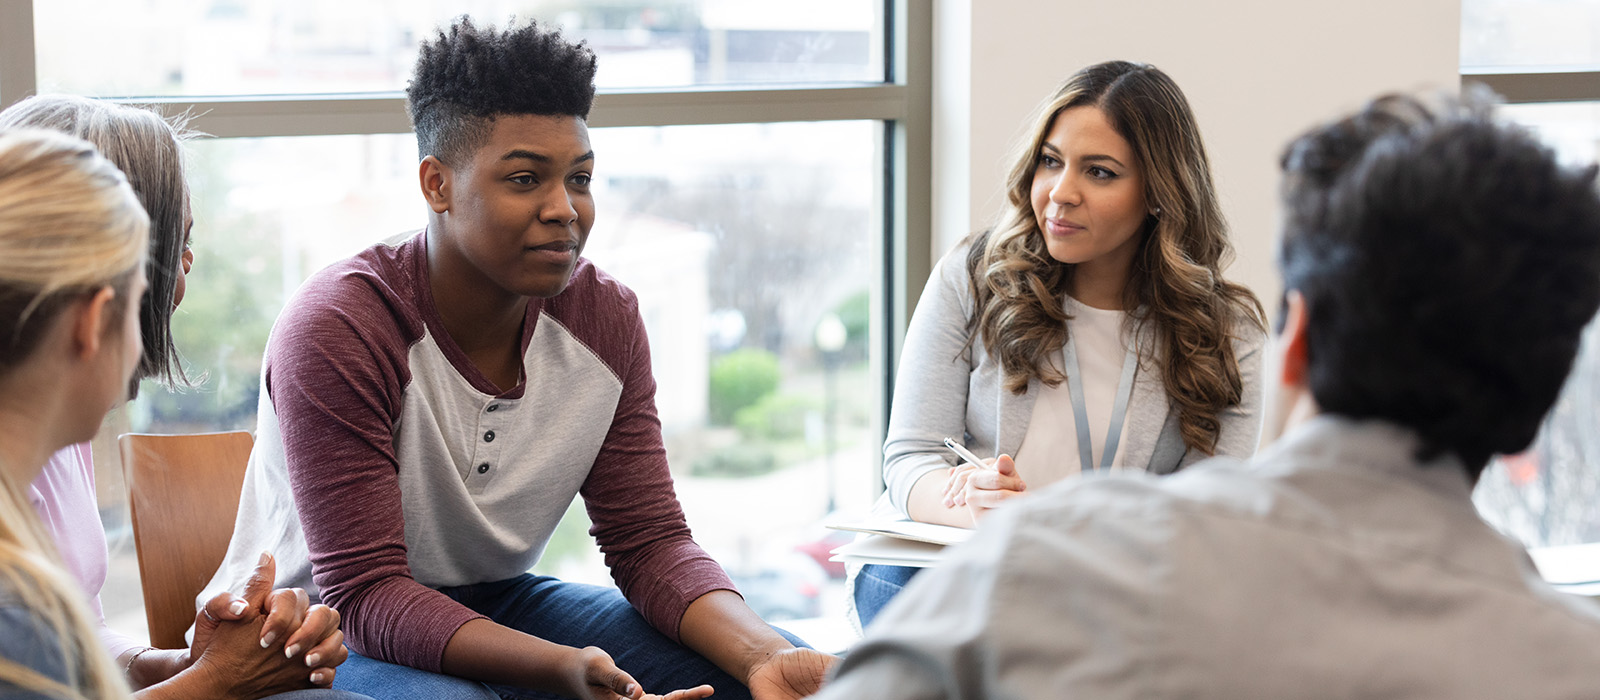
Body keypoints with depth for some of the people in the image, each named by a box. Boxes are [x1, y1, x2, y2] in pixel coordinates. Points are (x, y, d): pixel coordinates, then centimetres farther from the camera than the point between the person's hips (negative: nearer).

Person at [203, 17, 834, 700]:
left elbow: (649, 541, -3)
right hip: (324, 630, -5)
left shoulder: (606, 318, -5)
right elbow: (365, 595, -25)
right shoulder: (336, 331, -22)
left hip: (496, 604, 5)